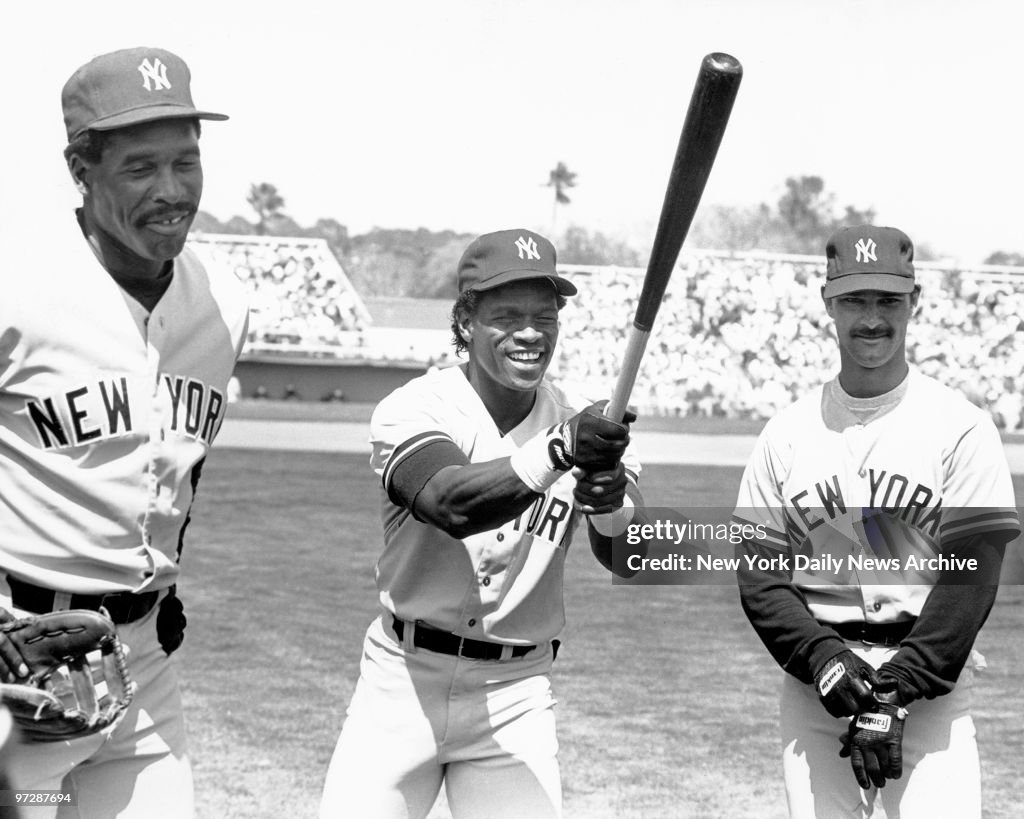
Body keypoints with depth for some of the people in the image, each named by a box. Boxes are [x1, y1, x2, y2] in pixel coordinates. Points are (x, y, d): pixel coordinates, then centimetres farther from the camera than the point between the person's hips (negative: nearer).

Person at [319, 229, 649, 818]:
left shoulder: (588, 424, -2)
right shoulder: (413, 409, -10)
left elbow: (633, 558, -14)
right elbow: (454, 504, -31)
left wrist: (612, 501, -36)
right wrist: (557, 450, -45)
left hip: (516, 696, 2)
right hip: (405, 680, -2)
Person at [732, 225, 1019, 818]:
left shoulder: (961, 428, -1)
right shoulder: (787, 434, 9)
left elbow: (969, 579, -7)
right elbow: (760, 574, 7)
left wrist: (899, 690, -14)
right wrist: (822, 658, -10)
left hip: (932, 682, -3)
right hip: (815, 683, 3)